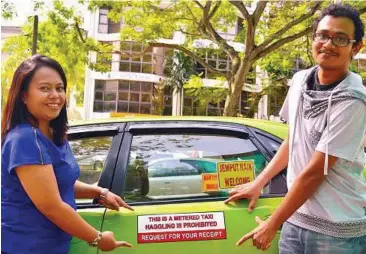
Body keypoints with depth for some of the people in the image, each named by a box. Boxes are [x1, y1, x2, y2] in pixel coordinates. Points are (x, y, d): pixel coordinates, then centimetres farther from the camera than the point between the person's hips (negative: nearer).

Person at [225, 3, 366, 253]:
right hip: (296, 219, 5)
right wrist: (259, 182, 11)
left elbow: (315, 172, -18)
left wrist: (271, 225, -11)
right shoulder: (300, 80, 1)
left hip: (337, 231, -5)